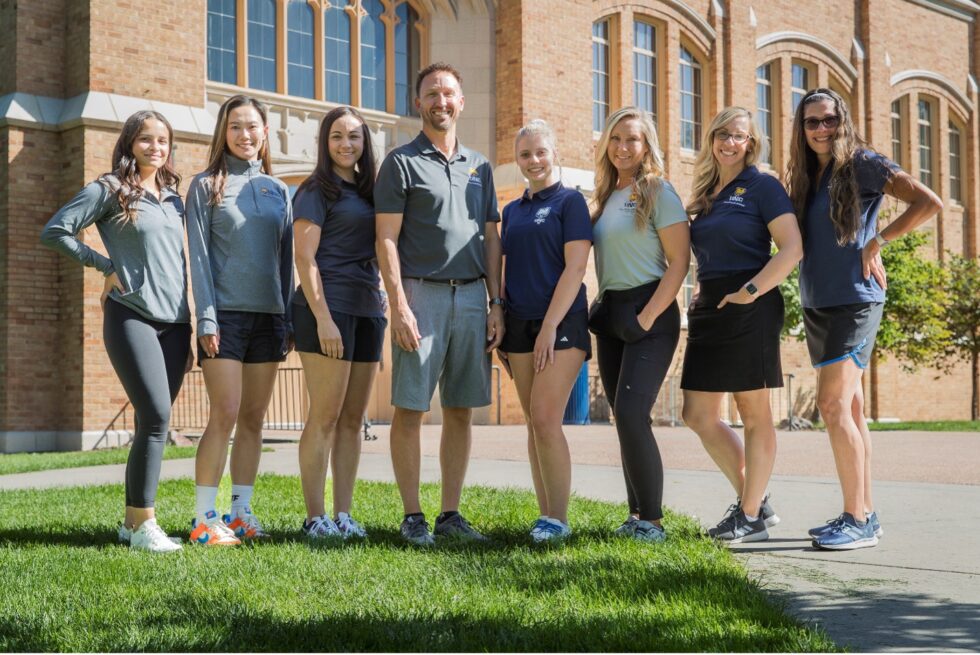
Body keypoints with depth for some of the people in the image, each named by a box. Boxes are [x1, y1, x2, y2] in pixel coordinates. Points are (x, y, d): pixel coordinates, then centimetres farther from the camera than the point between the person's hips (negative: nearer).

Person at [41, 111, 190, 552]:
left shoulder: (172, 197, 18)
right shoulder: (109, 191, 0)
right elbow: (55, 231, -5)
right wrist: (105, 266, -6)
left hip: (173, 321, 6)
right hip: (131, 317, -6)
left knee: (153, 423, 6)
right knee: (156, 417, -15)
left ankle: (132, 520, 14)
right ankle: (143, 525, -8)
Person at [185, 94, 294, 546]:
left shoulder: (277, 190, 14)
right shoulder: (206, 186, 4)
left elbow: (287, 257, 14)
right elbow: (199, 257, -3)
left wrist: (289, 318, 7)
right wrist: (206, 318, -11)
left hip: (269, 316, 4)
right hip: (226, 314, -4)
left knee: (254, 420, 5)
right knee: (225, 416, -9)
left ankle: (241, 513, 12)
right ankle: (205, 518, -3)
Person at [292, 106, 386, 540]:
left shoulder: (366, 191, 19)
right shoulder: (317, 191, -2)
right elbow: (305, 258, -9)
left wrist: (379, 312, 12)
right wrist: (323, 318, -17)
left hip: (367, 310, 7)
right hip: (328, 309, -7)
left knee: (353, 419, 7)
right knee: (325, 417, -6)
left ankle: (343, 515, 11)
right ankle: (315, 517, -1)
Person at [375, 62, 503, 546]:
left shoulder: (479, 166, 17)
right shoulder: (401, 162, 2)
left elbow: (491, 239, 17)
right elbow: (386, 239, -4)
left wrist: (496, 304, 8)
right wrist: (399, 305, -14)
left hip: (471, 296, 5)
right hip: (422, 292, -5)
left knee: (461, 410, 7)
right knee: (410, 409, -3)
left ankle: (451, 514, 14)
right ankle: (412, 515, 5)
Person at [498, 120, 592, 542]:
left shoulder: (569, 201, -2)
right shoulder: (512, 211, 15)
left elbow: (576, 266, -10)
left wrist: (550, 325, -15)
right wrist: (500, 325, 10)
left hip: (561, 323, -6)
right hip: (520, 325, 6)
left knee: (545, 420, -13)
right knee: (534, 424, 6)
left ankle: (559, 519, -6)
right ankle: (545, 515, 12)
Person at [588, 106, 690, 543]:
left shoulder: (658, 192, -6)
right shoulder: (605, 196, 15)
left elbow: (680, 261, -11)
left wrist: (647, 318, -15)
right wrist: (600, 309, 9)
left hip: (648, 314, -7)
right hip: (610, 315, 7)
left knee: (631, 413, -16)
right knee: (624, 418, 7)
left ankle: (652, 520, -8)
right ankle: (637, 515, 13)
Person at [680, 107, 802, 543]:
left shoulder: (761, 187, -4)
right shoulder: (706, 194, 17)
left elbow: (792, 248, -14)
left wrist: (751, 291, -18)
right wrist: (700, 298, 12)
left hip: (749, 310, -8)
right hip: (708, 311, 8)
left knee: (754, 414, 0)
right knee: (698, 415, 6)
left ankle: (752, 517, 7)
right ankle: (752, 500, 18)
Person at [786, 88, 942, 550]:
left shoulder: (862, 164, -6)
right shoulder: (804, 177, 14)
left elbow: (928, 203, -13)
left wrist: (878, 241, -12)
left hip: (854, 300, -7)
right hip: (817, 305, 7)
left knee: (834, 407, -14)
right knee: (849, 409, 9)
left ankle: (859, 520, -9)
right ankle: (864, 515, 14)